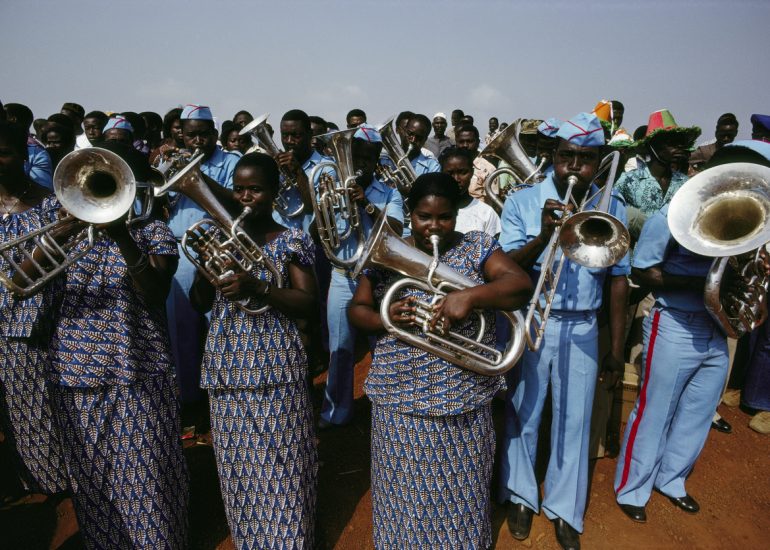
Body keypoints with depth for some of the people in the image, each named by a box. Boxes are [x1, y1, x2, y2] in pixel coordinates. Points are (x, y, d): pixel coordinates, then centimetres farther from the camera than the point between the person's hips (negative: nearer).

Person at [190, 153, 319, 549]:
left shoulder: (292, 241, -2)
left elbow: (306, 303, -7)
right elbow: (198, 304, 9)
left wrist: (259, 287, -21)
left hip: (273, 364, -4)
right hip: (226, 363, 4)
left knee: (278, 463, 1)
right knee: (237, 462, 12)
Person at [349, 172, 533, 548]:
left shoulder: (477, 247, 0)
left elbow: (521, 285, -12)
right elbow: (356, 311, 4)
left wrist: (470, 295, -29)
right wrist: (385, 318, -18)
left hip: (464, 396, 0)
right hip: (401, 397, 0)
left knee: (460, 490, 16)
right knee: (405, 489, 13)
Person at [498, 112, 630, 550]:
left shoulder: (613, 209, 0)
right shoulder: (522, 202, -7)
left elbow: (618, 280, 5)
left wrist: (617, 349, 6)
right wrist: (544, 236, -31)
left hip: (582, 329, 2)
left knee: (573, 422, 12)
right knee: (522, 417, 14)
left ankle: (565, 509, 34)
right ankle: (521, 497, 37)